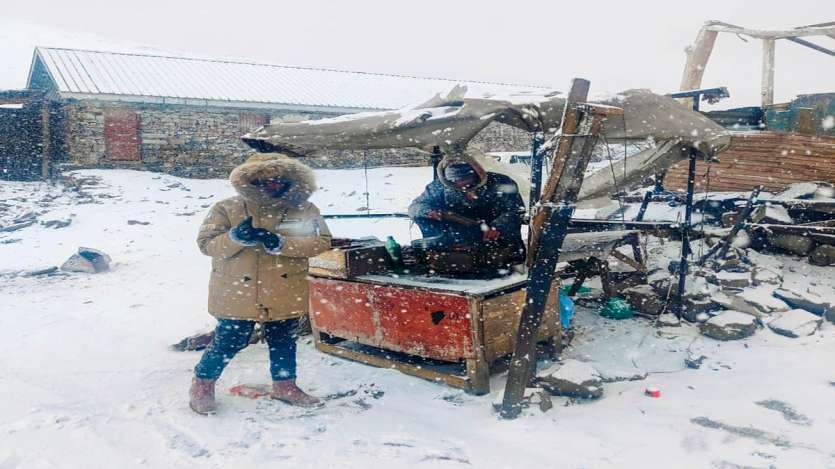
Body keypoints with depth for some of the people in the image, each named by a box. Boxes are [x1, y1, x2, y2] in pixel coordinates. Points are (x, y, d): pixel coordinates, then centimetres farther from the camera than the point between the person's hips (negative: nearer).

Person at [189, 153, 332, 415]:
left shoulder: (304, 210, -2)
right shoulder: (227, 209, -3)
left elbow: (322, 242, -13)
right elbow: (206, 243, -6)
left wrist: (280, 243, -24)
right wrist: (236, 237, -26)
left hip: (285, 294, 2)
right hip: (237, 293, -2)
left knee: (283, 341, 15)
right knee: (230, 340, 4)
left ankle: (285, 385, 36)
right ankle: (202, 384, 28)